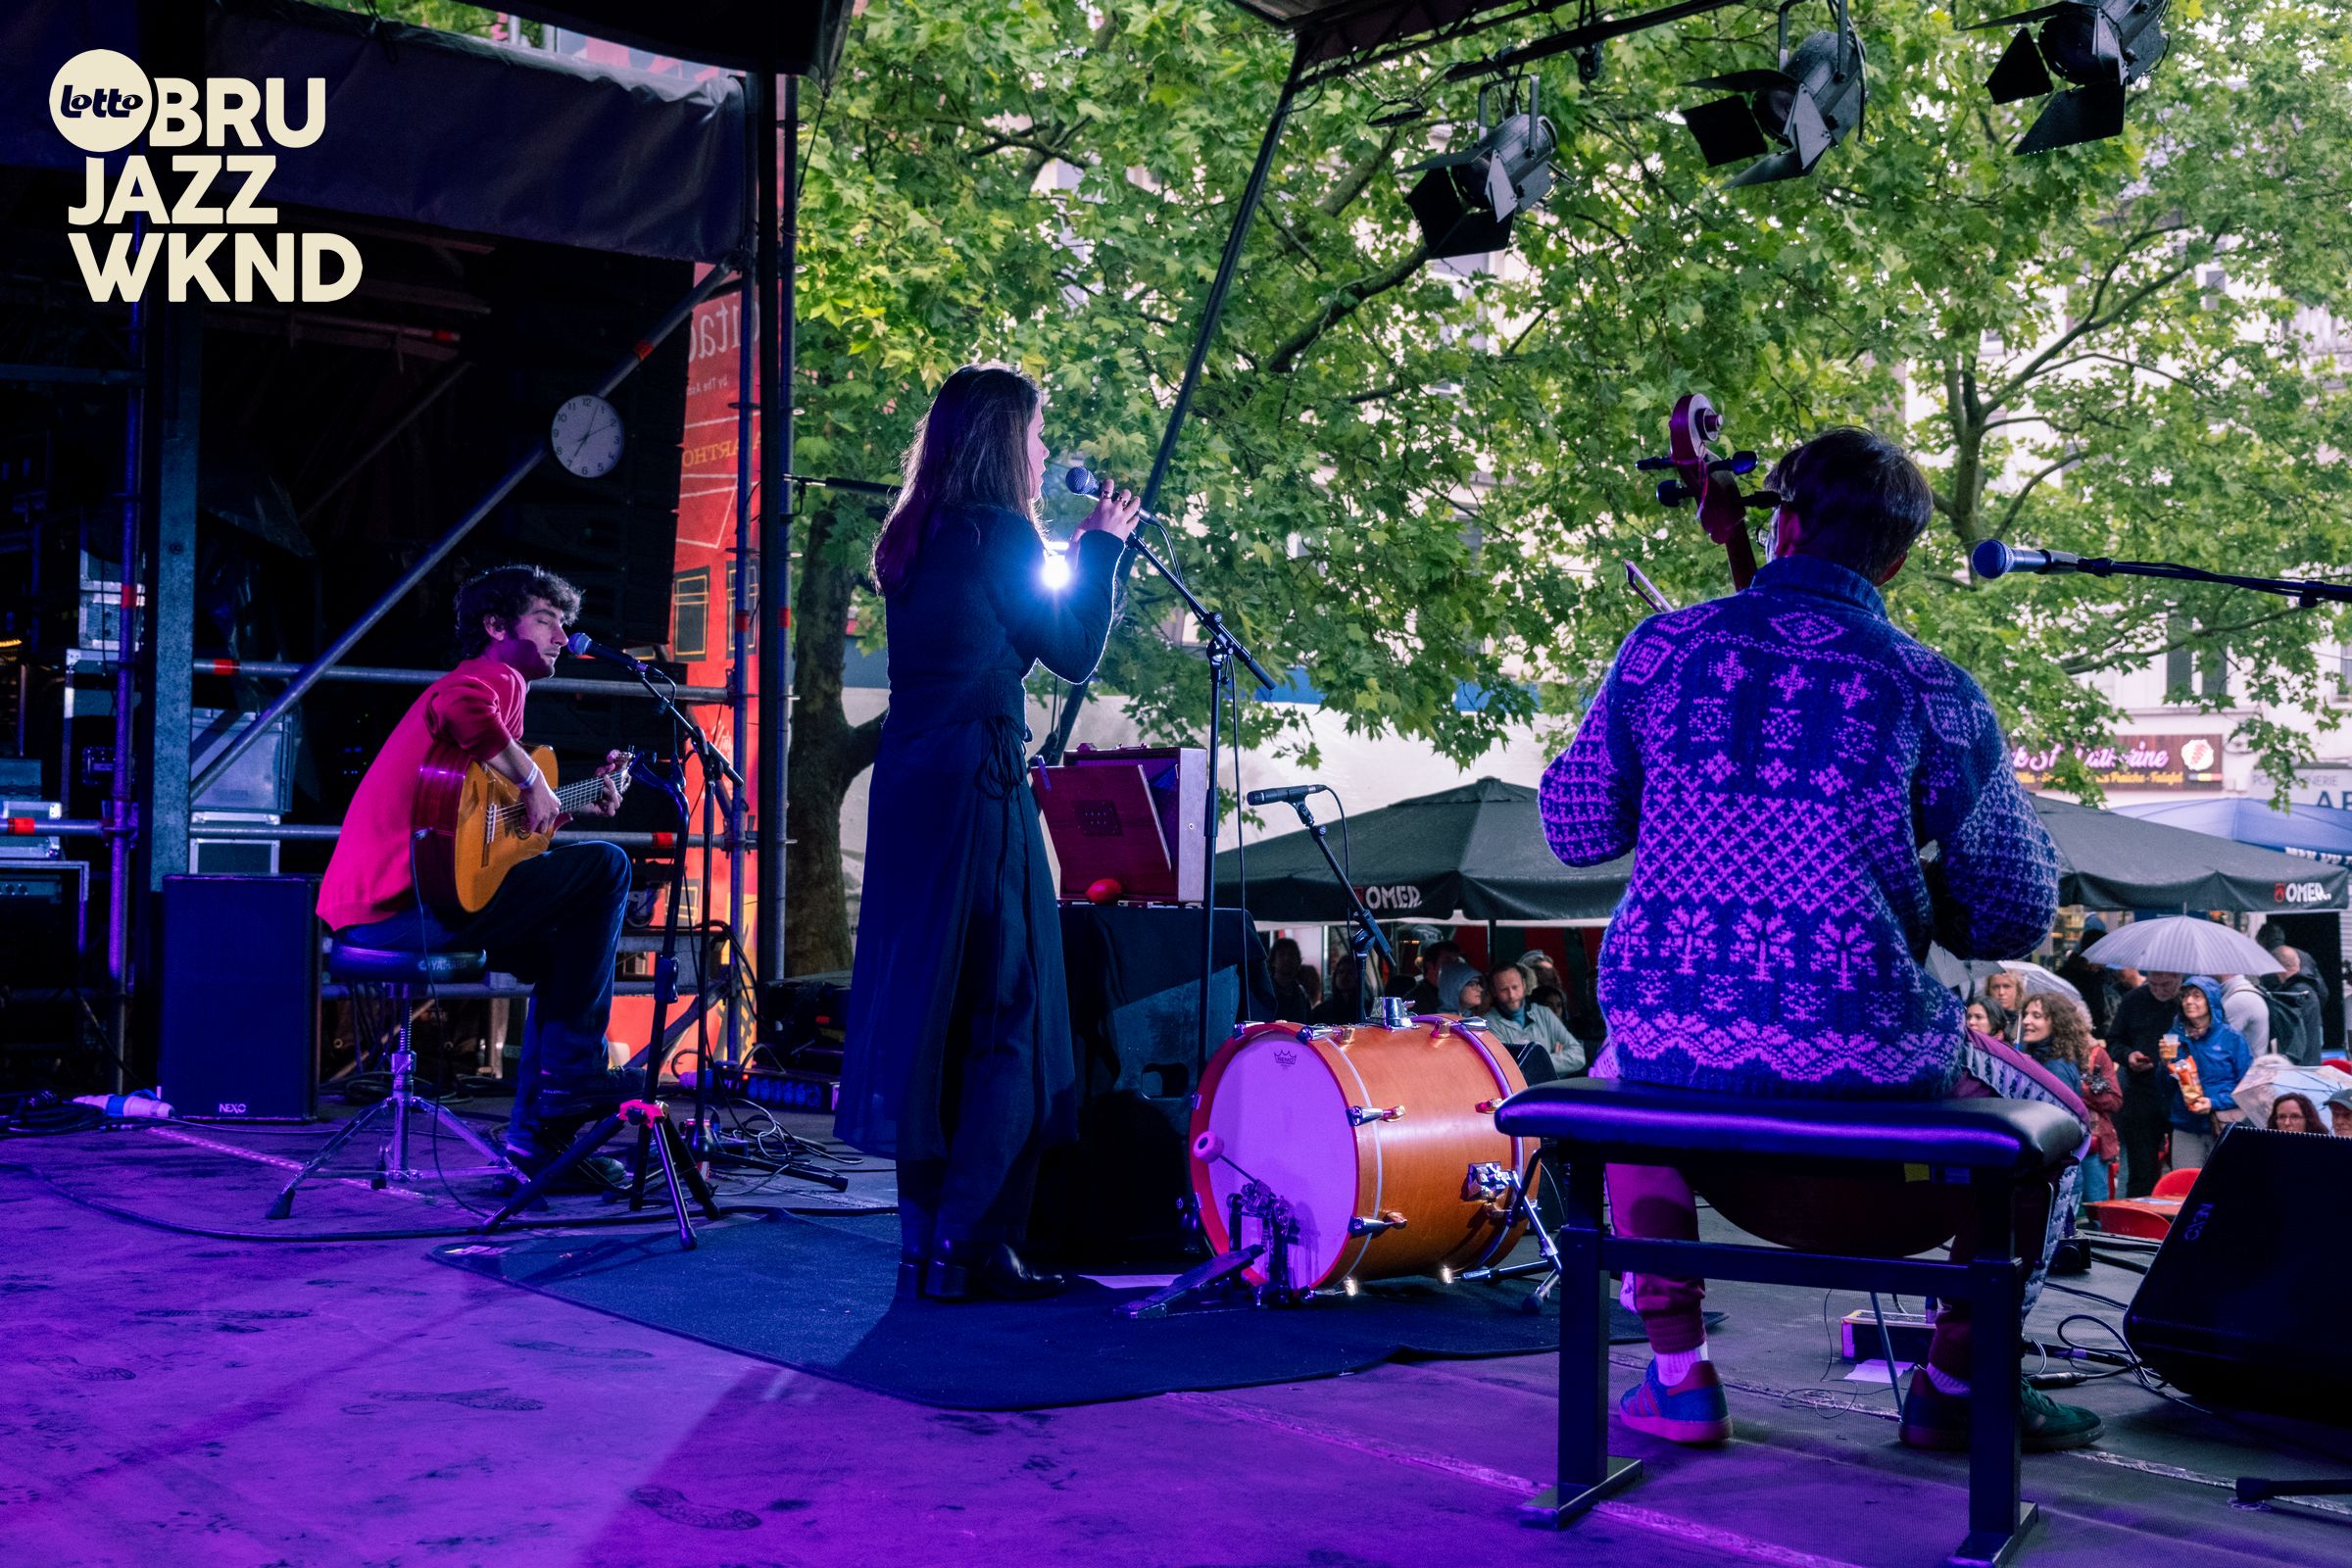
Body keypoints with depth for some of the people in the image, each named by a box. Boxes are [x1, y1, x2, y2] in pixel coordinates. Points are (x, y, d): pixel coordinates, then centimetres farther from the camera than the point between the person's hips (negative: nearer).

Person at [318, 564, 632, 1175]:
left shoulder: (481, 682, 28)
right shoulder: (496, 675, -4)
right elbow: (460, 708, -32)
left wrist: (578, 802, 28)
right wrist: (533, 779, -21)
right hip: (409, 904, -11)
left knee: (565, 946, 24)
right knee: (605, 866, -7)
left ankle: (534, 1134, 20)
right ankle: (573, 1072, -3)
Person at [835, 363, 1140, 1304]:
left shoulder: (910, 541, 15)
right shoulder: (998, 532, -8)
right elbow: (1075, 654, -2)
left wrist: (1074, 555, 23)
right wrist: (1103, 547, 9)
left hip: (906, 790, 8)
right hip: (977, 791, -8)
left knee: (923, 1004, 10)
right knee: (1007, 1015, -3)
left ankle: (922, 1242, 14)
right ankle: (970, 1248, -4)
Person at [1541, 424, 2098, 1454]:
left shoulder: (1666, 645, 2)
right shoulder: (1935, 693, -1)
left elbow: (1576, 833, 11)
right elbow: (2015, 921, 3)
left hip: (1673, 1043, 2)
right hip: (1866, 1064, -2)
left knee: (1627, 1074, 39)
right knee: (2055, 1125, 27)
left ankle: (1676, 1371, 29)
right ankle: (1957, 1382, 27)